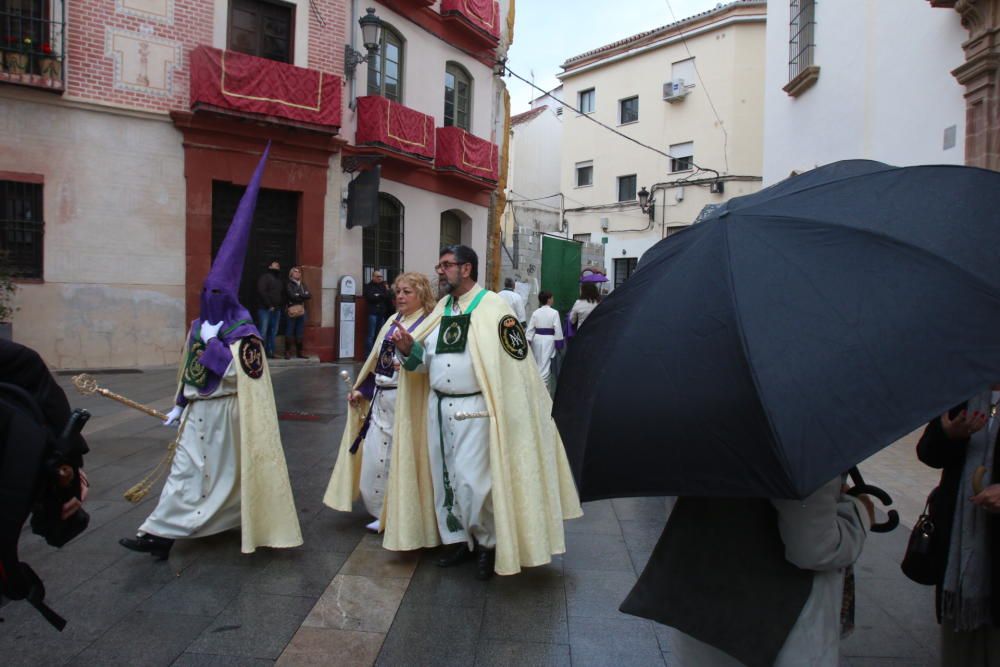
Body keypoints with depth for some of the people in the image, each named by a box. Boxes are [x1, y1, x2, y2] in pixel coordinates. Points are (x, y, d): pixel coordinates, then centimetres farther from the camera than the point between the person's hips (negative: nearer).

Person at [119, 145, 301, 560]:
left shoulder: (243, 331, -12)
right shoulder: (199, 326, 9)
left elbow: (240, 372, -21)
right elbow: (188, 370, 16)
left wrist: (213, 342, -20)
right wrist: (179, 406, 17)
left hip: (227, 413, -6)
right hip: (200, 411, 7)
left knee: (229, 473, 5)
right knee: (185, 470, 6)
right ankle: (161, 535, 11)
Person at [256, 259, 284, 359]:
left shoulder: (279, 279, 22)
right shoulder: (265, 277, -1)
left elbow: (282, 294, 24)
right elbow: (261, 292, -12)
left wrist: (281, 305, 8)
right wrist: (269, 305, -14)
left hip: (276, 310, 7)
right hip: (265, 309, -7)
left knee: (273, 332, 6)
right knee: (263, 331, -10)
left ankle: (270, 352, 10)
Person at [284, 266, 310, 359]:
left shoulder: (303, 285, 18)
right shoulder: (289, 284, 1)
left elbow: (309, 296, 6)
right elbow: (292, 296, -12)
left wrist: (299, 295, -6)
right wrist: (303, 297, -3)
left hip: (301, 311, 5)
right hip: (292, 310, -5)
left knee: (300, 333, 7)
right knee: (289, 332, -5)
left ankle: (300, 352, 12)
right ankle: (287, 352, -1)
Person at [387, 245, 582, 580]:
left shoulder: (493, 307, -11)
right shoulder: (441, 309, 11)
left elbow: (512, 364, -12)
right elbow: (425, 360, 14)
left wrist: (505, 412, -14)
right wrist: (408, 348, -7)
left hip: (473, 411, -7)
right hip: (437, 407, 7)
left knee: (473, 482, -5)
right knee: (443, 477, 14)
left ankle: (488, 543, 20)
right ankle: (458, 539, 32)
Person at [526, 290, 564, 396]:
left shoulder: (535, 313, 1)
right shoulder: (554, 312, -10)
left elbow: (530, 329, 1)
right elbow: (557, 329, -10)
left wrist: (528, 342, 5)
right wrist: (559, 342, -2)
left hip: (537, 339, 5)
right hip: (548, 340, -5)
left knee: (538, 363, 18)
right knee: (545, 365, -1)